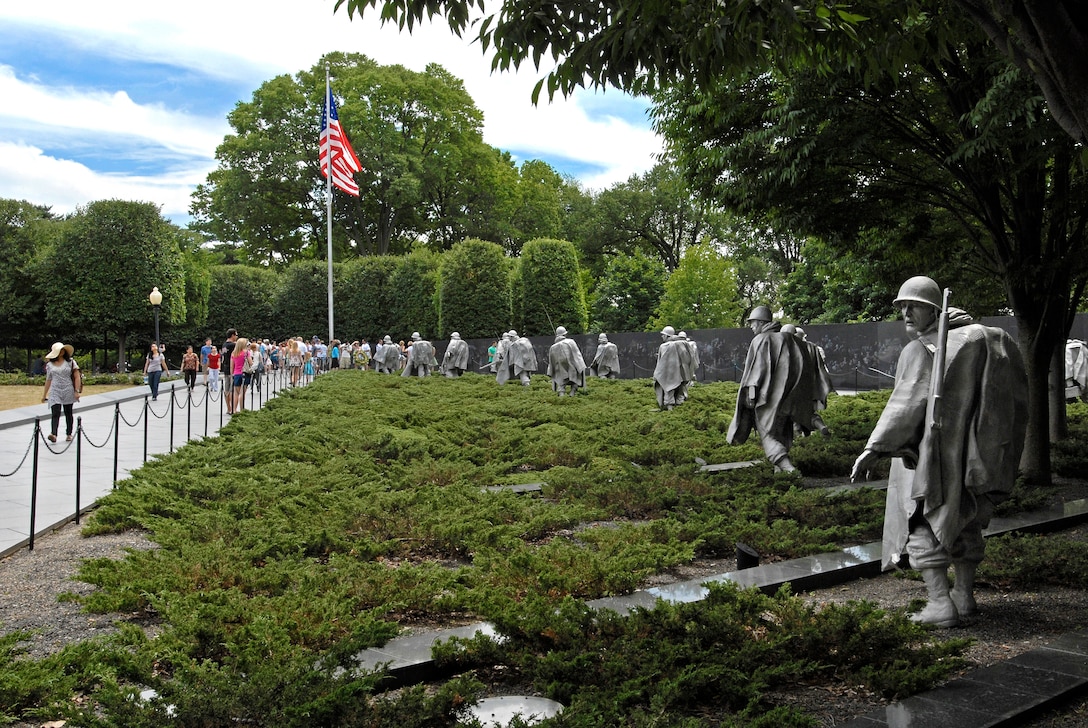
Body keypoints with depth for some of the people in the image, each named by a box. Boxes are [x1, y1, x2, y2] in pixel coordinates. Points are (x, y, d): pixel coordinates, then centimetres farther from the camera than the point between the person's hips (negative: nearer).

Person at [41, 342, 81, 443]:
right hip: (55, 392, 1)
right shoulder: (50, 364, 9)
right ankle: (53, 434, -25)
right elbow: (48, 380, 16)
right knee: (55, 413, -13)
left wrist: (77, 391, -9)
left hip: (68, 392, -1)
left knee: (68, 413, 8)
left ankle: (69, 434, 19)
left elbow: (77, 377, 0)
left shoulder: (70, 362, 3)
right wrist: (44, 394, 17)